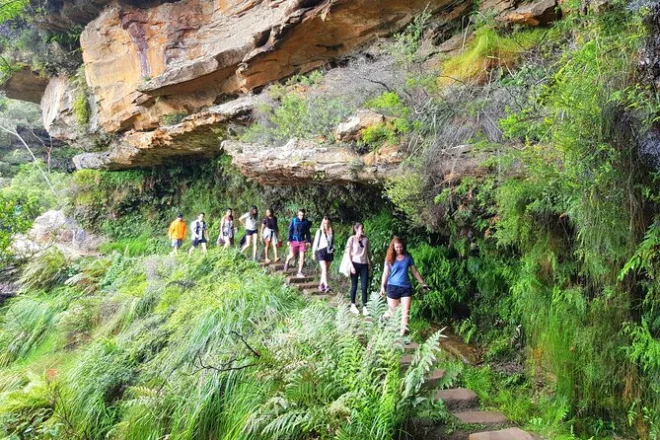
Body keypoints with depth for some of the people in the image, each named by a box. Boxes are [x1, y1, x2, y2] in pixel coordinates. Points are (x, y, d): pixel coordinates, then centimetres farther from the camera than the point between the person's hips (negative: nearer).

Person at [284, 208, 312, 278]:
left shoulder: (306, 221, 2)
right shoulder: (294, 220, -5)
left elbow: (308, 232, 9)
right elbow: (290, 230, -3)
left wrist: (309, 241, 7)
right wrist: (289, 240, -8)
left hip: (302, 241, 2)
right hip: (294, 241, -2)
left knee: (302, 256, -2)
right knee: (292, 255, 1)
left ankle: (299, 272, 6)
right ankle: (287, 262, 36)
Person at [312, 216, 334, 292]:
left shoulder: (331, 232, 9)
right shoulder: (319, 231, 1)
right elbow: (315, 242, 4)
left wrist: (333, 251, 13)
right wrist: (313, 253, 4)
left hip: (329, 252, 4)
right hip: (321, 251, -4)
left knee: (326, 270, 7)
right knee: (324, 269, -15)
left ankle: (321, 285, 19)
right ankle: (326, 286, -22)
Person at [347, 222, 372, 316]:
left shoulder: (366, 239, 6)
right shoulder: (352, 239, -5)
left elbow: (368, 252, 12)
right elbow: (349, 253, -5)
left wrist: (370, 265, 11)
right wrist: (351, 266, -11)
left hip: (364, 265, 3)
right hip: (355, 264, -3)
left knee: (364, 287, -1)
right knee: (354, 286, 7)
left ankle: (364, 307, 1)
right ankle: (353, 306, 20)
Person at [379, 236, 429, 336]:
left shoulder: (408, 257, 2)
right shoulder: (390, 258, -3)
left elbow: (414, 271, 10)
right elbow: (385, 273, 1)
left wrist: (422, 283, 11)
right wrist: (382, 286, -5)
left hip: (406, 287, 2)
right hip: (393, 287, -2)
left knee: (406, 311, -3)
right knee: (392, 311, 6)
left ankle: (403, 332, 3)